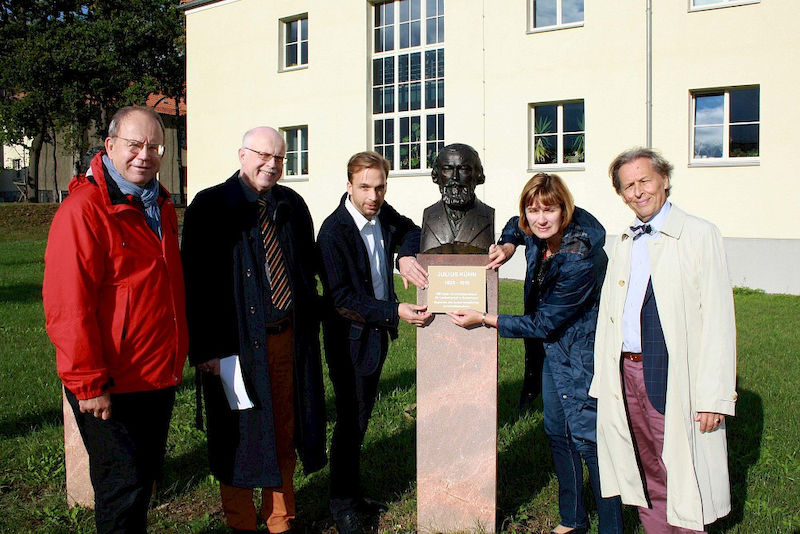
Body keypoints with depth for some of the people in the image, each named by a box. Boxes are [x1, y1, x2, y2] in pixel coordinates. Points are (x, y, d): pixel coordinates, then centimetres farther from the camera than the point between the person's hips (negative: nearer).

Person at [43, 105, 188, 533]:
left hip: (158, 379, 8)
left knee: (145, 477, 21)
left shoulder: (161, 206, 10)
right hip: (111, 388, -8)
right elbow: (67, 306, -21)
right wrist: (89, 383, -20)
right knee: (123, 489, 4)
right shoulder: (83, 209, -17)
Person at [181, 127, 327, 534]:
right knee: (241, 438, 7)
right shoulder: (210, 206, -7)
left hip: (289, 339, 5)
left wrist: (309, 328, 12)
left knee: (284, 432, 15)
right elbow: (196, 282, -10)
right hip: (238, 345, -5)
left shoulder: (292, 205, 9)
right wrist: (205, 348, -15)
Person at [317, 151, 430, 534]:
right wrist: (395, 312, -30)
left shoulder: (382, 214, -2)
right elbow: (342, 298, -24)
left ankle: (354, 494, 31)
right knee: (351, 419, 0)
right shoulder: (334, 230, -22)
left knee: (361, 416, 17)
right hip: (349, 338, -7)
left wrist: (405, 255, -8)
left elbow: (410, 230, 16)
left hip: (377, 333, 7)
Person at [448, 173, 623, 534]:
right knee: (557, 433, 15)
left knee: (586, 437, -7)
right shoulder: (537, 234, -7)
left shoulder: (578, 260, -29)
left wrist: (484, 320, -20)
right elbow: (517, 226, 21)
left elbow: (543, 324, -23)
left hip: (581, 351, -8)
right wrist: (508, 245, -2)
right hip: (553, 348, 9)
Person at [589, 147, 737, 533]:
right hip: (627, 374, 6)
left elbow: (718, 319, -9)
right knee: (646, 477, 14)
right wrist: (604, 380, 9)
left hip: (673, 380, -6)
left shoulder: (699, 235, -5)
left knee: (679, 481, 0)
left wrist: (715, 395, -14)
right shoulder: (624, 244, 14)